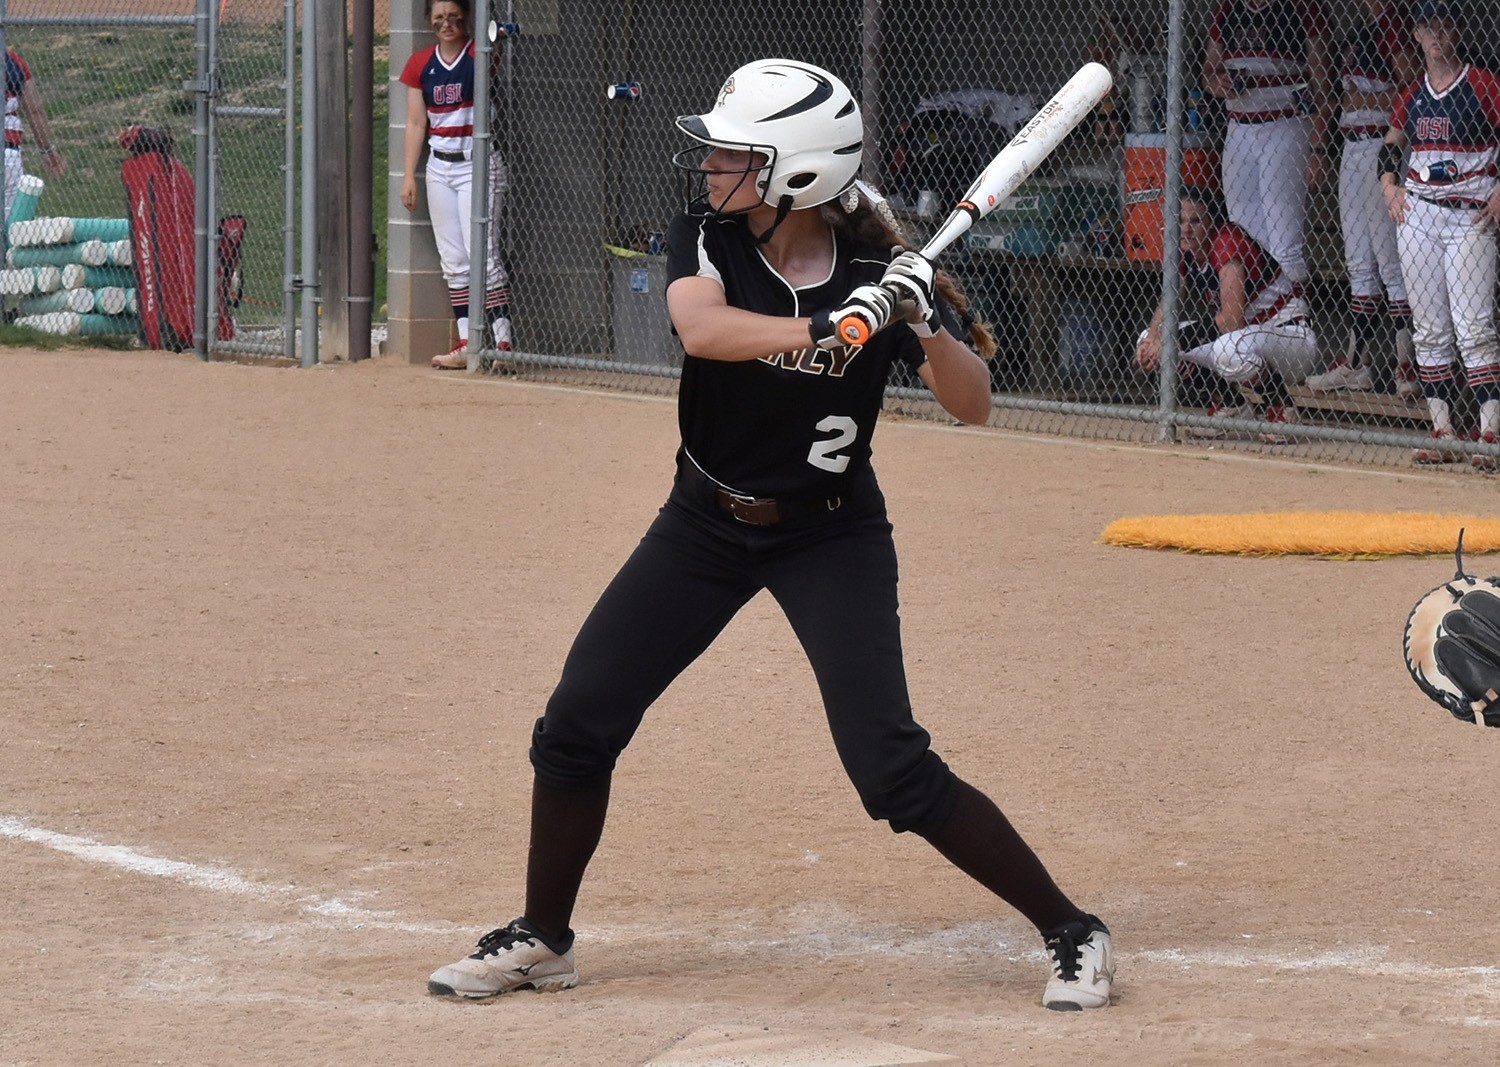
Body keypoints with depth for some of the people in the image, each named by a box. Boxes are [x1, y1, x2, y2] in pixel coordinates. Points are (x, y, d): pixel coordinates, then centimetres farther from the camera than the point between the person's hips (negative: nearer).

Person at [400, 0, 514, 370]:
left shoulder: (478, 55, -6)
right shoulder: (421, 64, 8)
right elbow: (416, 123, 10)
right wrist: (409, 175, 6)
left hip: (478, 162, -6)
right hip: (440, 167, 6)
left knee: (482, 254, -12)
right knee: (453, 261, 6)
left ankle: (502, 343, -13)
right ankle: (467, 346, 10)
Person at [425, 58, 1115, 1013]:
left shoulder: (878, 273, -17)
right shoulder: (707, 237, -13)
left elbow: (972, 407, -21)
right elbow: (702, 328, -34)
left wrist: (928, 327, -39)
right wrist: (826, 330, -47)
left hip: (832, 539, -3)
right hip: (705, 527, 3)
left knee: (892, 769, -14)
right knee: (576, 725, 0)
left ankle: (1072, 932, -1)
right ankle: (543, 940, 19)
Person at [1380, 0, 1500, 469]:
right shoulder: (1413, 95, 11)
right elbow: (1390, 147, 25)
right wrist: (1389, 187, 8)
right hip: (1417, 214, 5)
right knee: (1429, 332, 5)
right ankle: (1443, 434, 8)